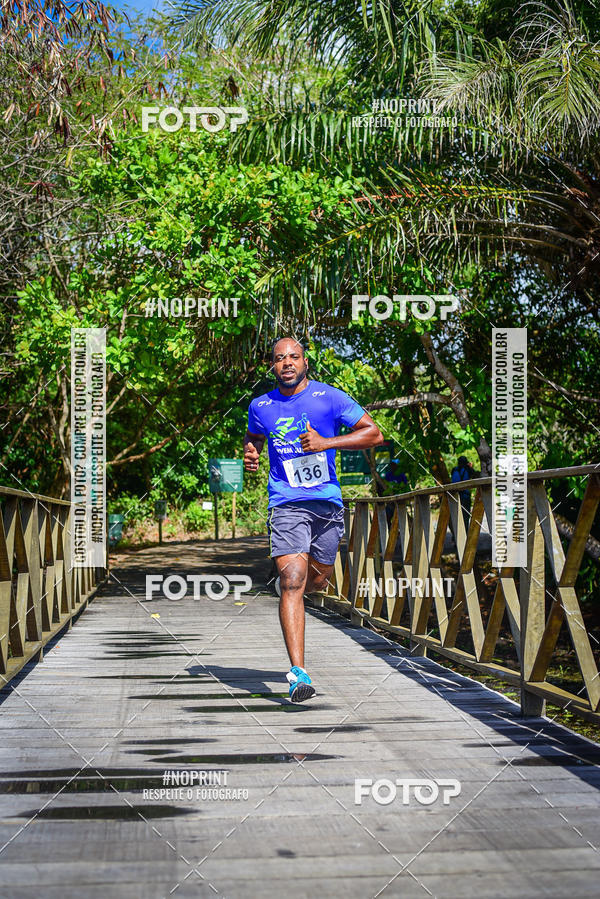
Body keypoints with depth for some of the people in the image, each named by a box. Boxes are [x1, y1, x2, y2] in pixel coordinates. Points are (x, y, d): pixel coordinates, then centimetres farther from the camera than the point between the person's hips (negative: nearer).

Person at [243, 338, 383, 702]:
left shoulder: (330, 397, -2)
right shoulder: (261, 406, 6)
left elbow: (374, 433, -4)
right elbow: (253, 437, 27)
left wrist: (326, 443, -15)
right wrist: (250, 453, 3)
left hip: (328, 502, 1)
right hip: (286, 505, -1)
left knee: (319, 580, 15)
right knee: (293, 583, -17)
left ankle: (288, 585, 54)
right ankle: (298, 672, -21)